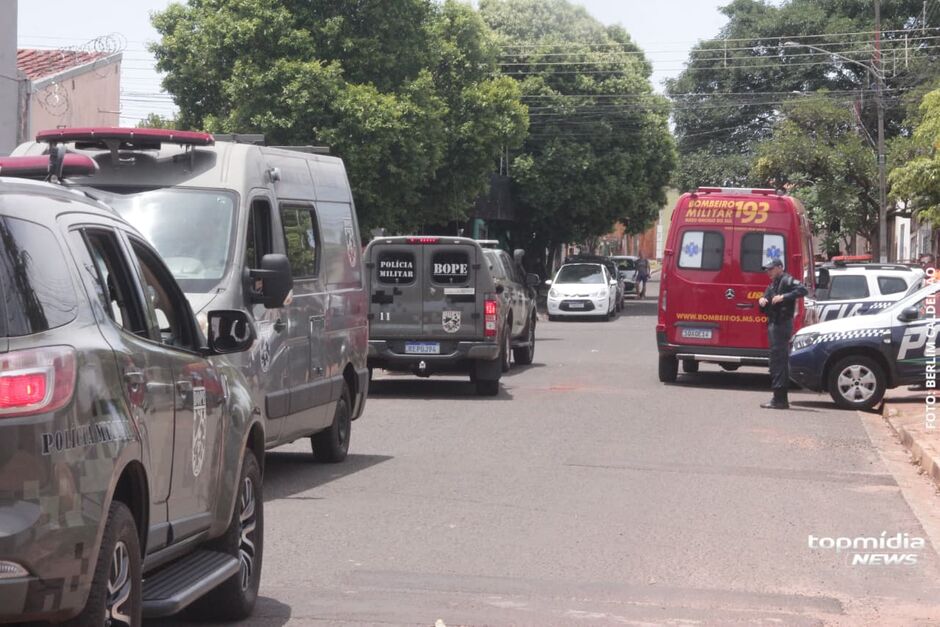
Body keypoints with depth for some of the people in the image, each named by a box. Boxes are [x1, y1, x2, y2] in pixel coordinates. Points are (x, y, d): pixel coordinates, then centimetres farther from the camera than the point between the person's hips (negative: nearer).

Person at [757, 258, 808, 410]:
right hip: (774, 324, 10)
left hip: (782, 323, -10)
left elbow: (803, 290, -24)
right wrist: (762, 301, 1)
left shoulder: (787, 281, -7)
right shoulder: (772, 285, 22)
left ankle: (779, 399, -14)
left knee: (778, 359, -12)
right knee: (781, 361, 12)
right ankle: (782, 399, 18)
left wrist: (784, 297, -28)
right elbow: (764, 310, 23)